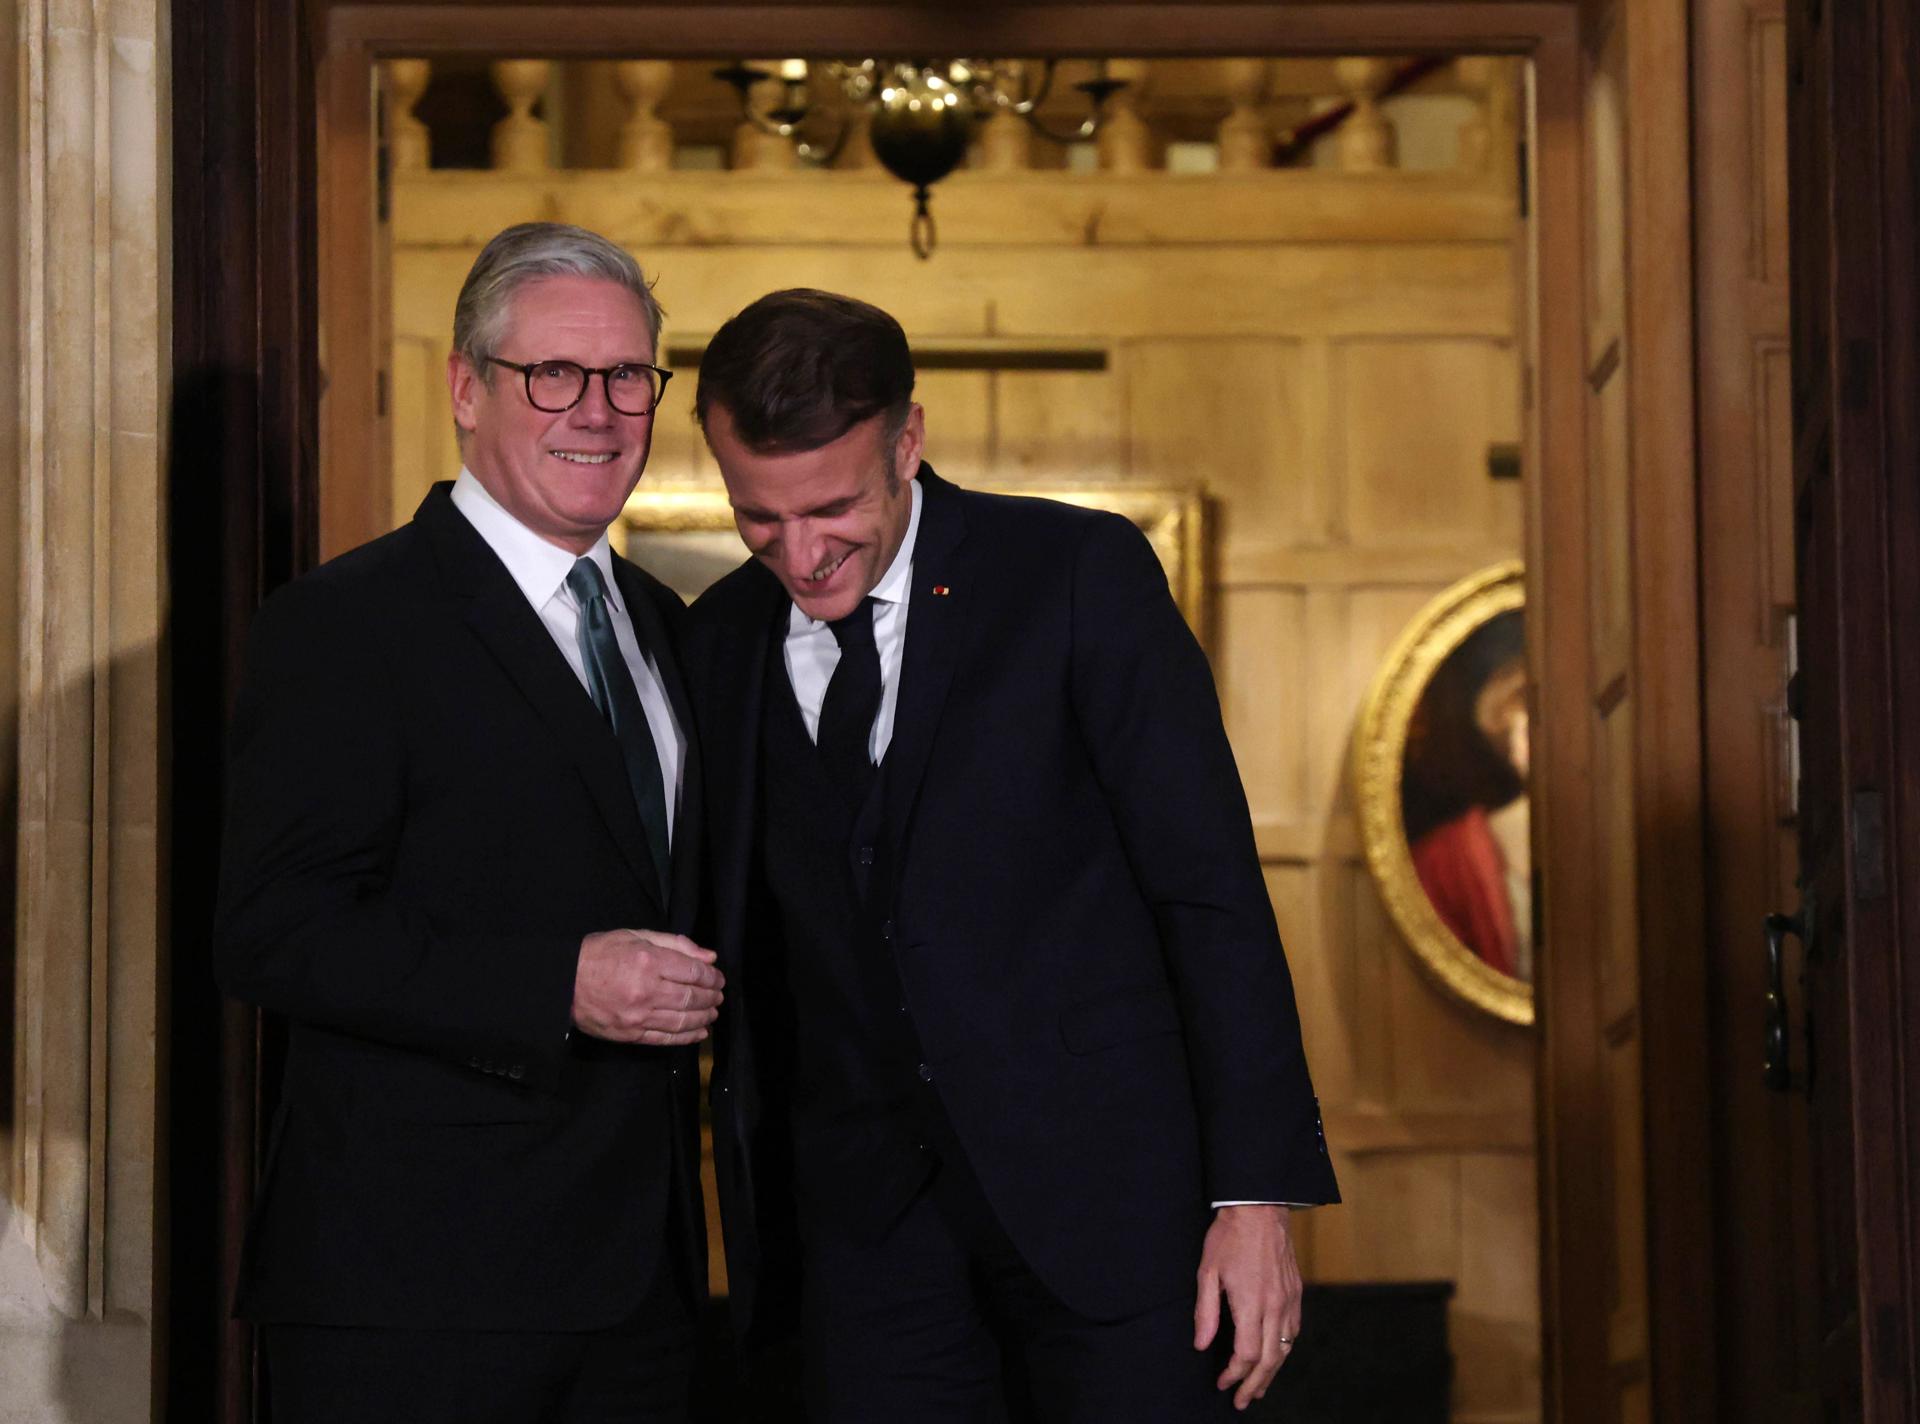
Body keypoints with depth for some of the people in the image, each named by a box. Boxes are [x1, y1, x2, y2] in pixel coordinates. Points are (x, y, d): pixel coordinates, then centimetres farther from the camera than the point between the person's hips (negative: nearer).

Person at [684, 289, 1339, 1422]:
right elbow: (747, 938, 13)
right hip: (867, 1224, 4)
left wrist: (1256, 1195, -11)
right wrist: (754, 1219, 7)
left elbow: (1211, 889, -6)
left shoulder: (1081, 574, -5)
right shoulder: (720, 641, 9)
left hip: (1101, 1189, -3)